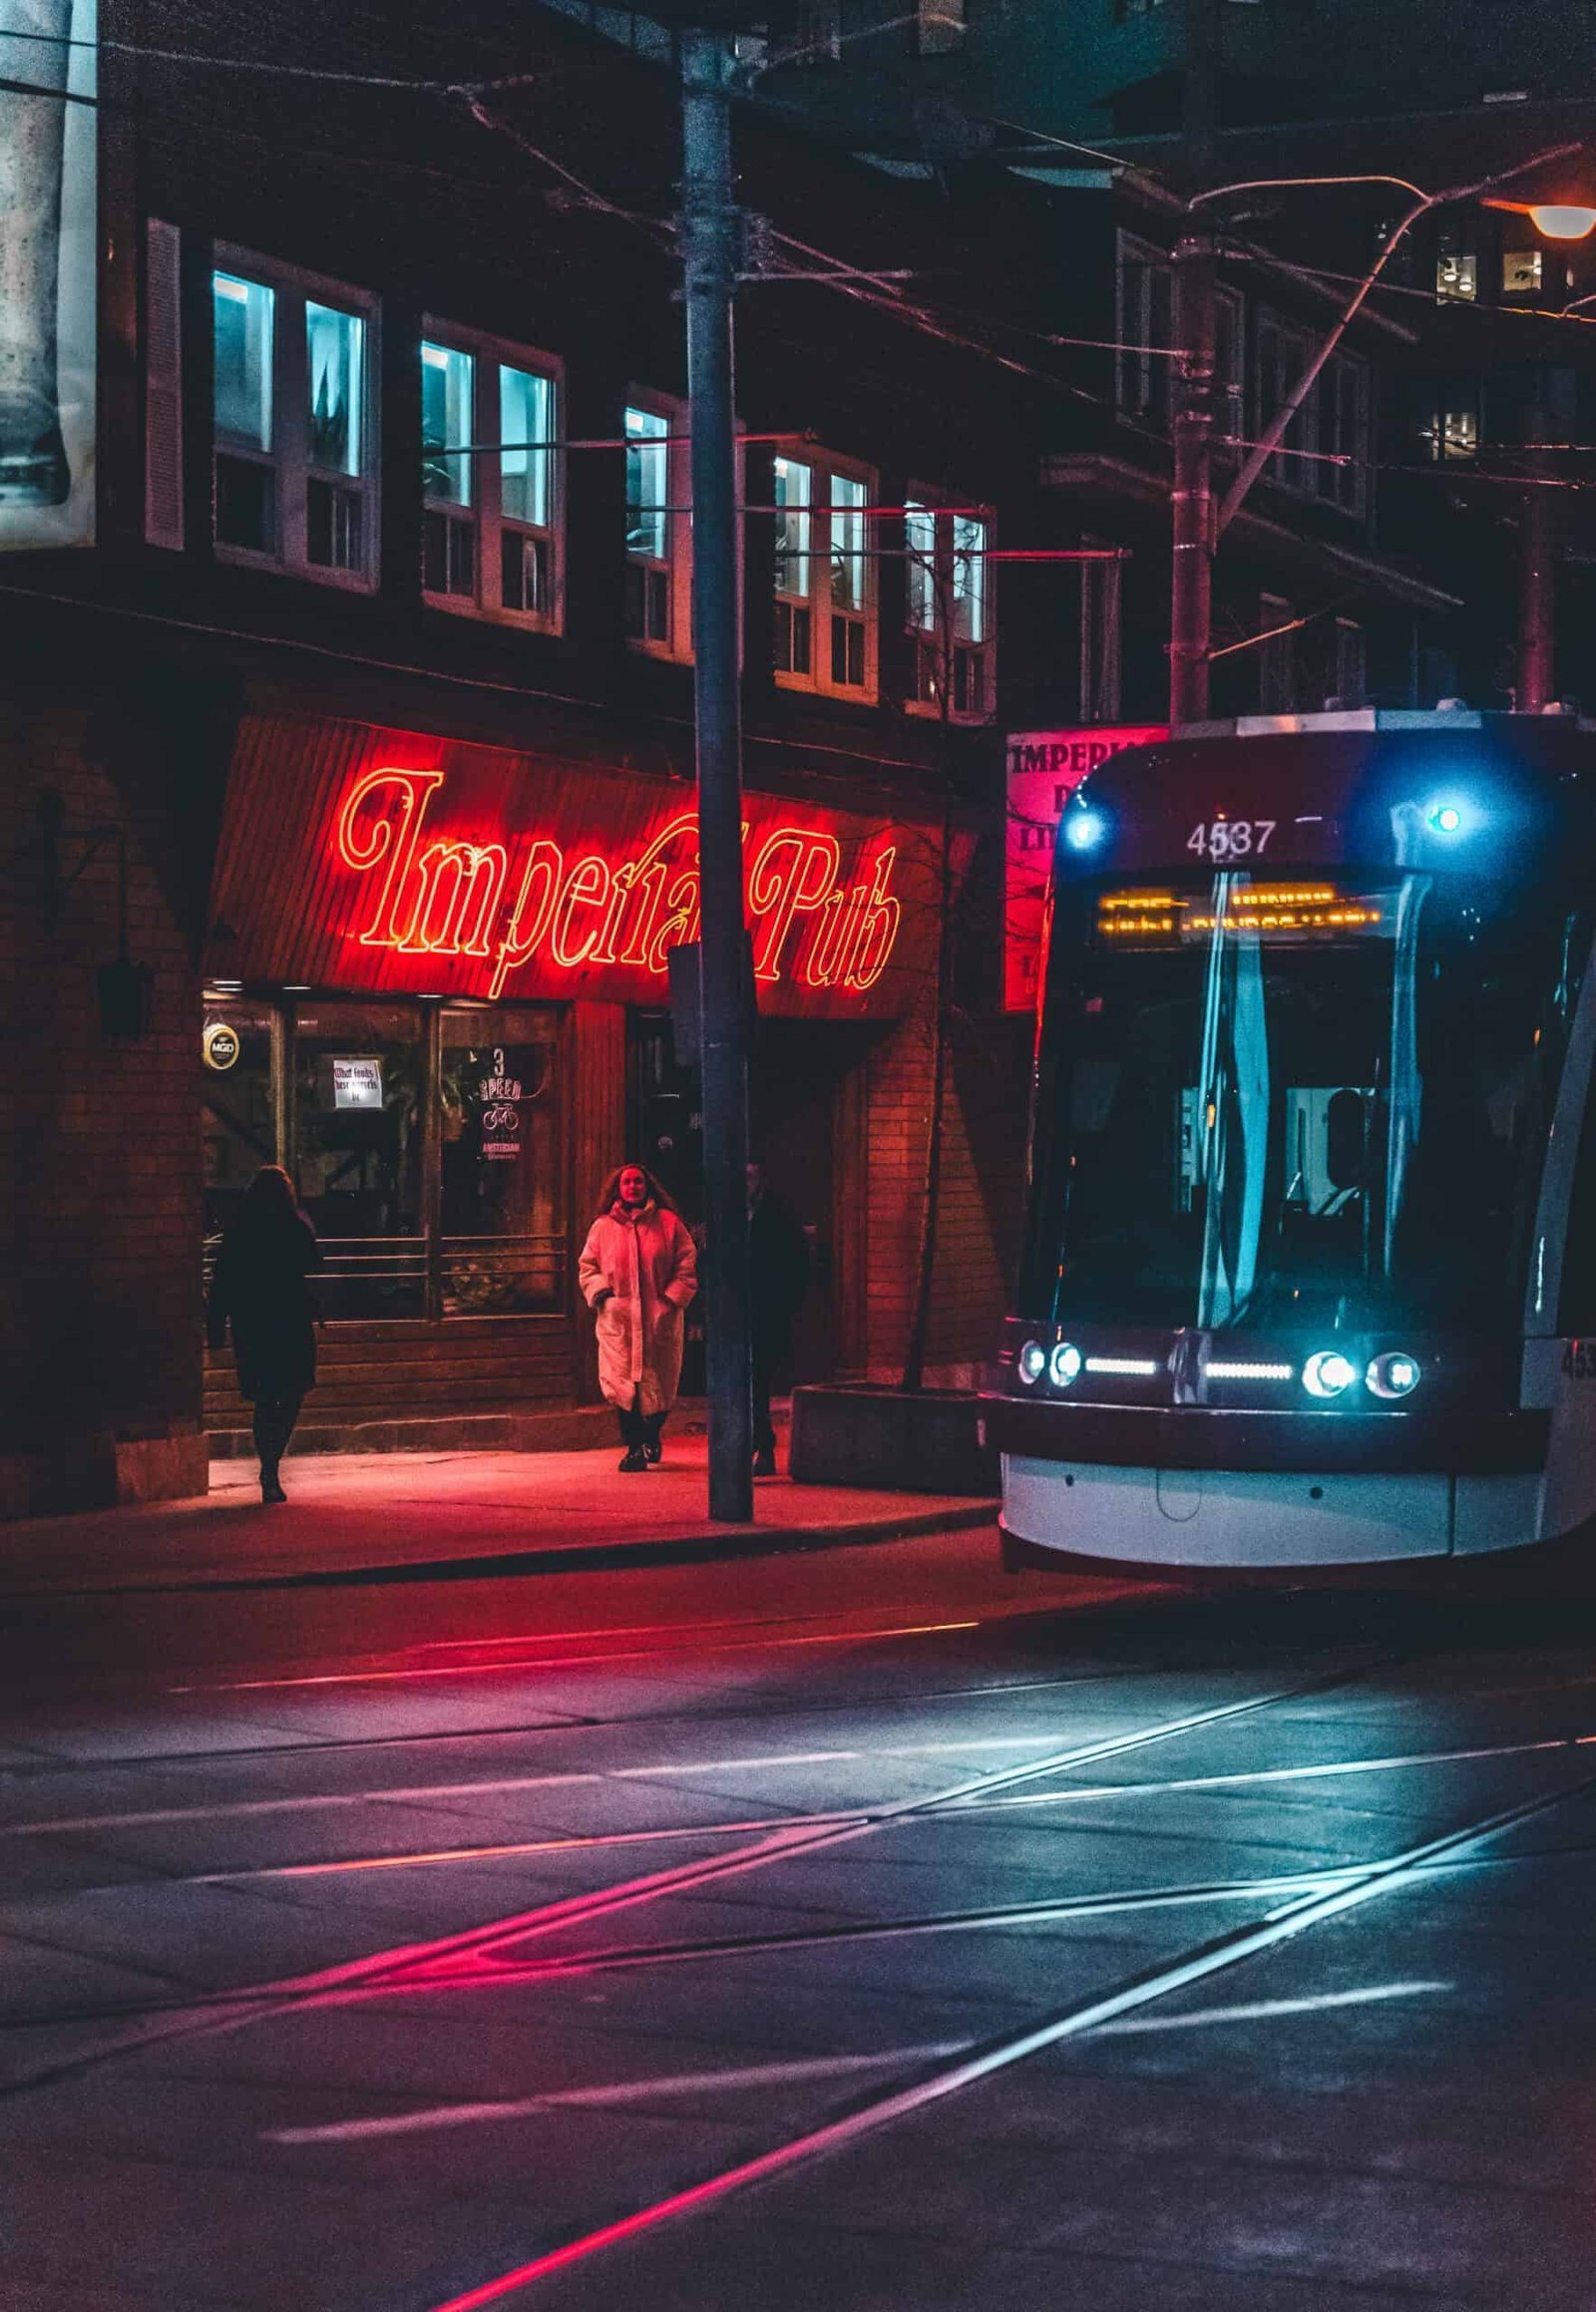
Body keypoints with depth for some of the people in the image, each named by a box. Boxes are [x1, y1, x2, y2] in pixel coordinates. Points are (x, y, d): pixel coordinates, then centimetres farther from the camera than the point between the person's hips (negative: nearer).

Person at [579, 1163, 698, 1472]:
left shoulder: (668, 1223, 4)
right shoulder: (603, 1227, 8)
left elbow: (688, 1264, 6)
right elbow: (587, 1267, 13)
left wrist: (673, 1297, -4)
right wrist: (601, 1294, -3)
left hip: (659, 1318, 0)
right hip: (618, 1318, 0)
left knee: (659, 1384, 5)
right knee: (622, 1384, -11)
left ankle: (651, 1437, 32)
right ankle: (634, 1448, -4)